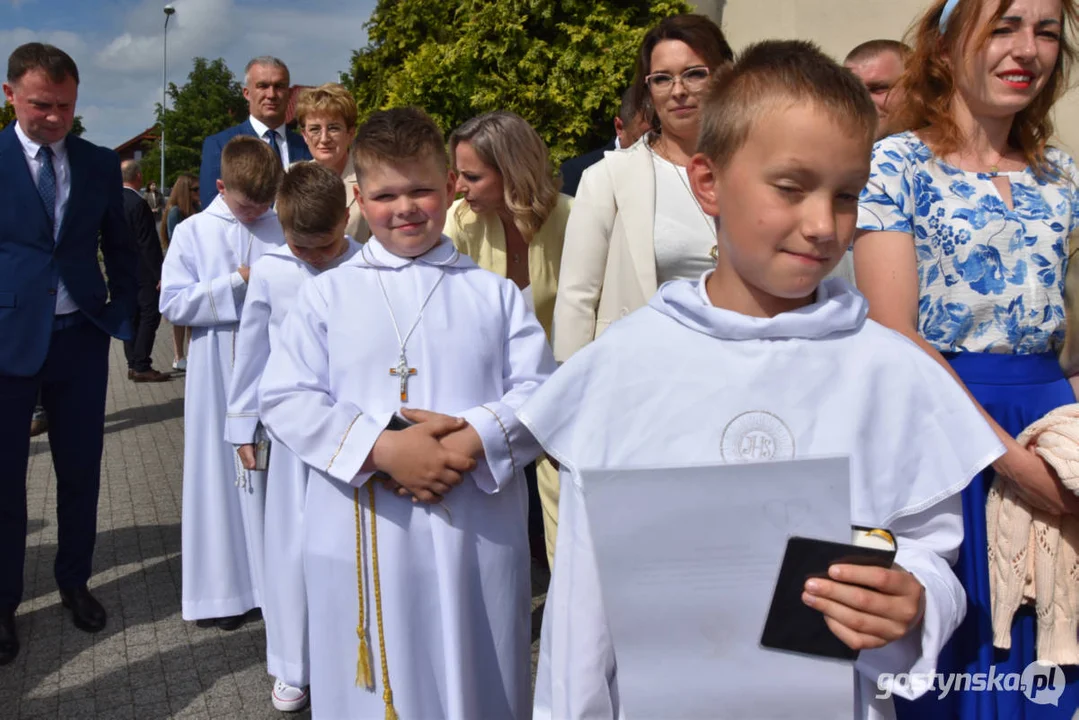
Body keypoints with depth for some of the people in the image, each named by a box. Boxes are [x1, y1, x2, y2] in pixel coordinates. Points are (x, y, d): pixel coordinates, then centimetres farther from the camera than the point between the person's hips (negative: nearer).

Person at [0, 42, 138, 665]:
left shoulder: (100, 164, 5)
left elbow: (120, 247, 12)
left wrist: (122, 310, 3)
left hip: (82, 338, 3)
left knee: (81, 472, 12)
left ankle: (75, 581, 29)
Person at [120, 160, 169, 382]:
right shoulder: (138, 204, -18)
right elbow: (148, 244, -19)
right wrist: (160, 273, -16)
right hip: (142, 271, -9)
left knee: (132, 316, 12)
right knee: (150, 314, -5)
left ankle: (133, 364, 16)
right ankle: (141, 366, -7)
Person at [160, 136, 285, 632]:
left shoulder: (282, 230, 5)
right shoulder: (193, 232, 1)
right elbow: (172, 303, -7)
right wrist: (237, 283, -13)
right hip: (219, 373, -1)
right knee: (223, 472, 5)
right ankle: (224, 588, 16)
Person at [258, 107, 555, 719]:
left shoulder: (495, 294, 6)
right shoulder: (328, 294, 5)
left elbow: (539, 392, -1)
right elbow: (284, 399, -3)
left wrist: (471, 442, -19)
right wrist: (382, 448, -16)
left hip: (476, 538, 0)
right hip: (359, 542, 0)